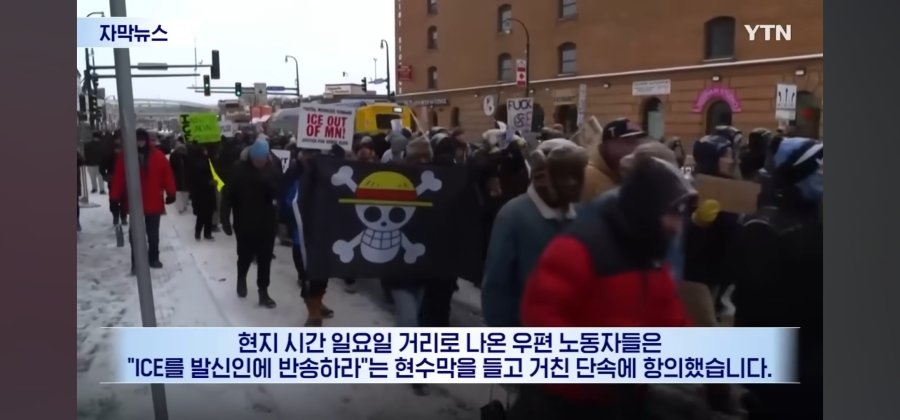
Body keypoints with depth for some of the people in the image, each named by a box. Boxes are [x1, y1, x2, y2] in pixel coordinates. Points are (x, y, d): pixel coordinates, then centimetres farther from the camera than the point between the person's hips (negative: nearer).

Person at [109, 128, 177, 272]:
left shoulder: (158, 156, -4)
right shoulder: (124, 157, -4)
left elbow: (167, 175, -2)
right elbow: (118, 178, -3)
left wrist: (171, 194, -3)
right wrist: (115, 198, -4)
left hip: (154, 203, 1)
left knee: (153, 234, 13)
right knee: (135, 235, 4)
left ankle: (153, 258, 27)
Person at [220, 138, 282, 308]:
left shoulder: (274, 166, -7)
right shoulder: (239, 168, -12)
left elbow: (279, 192, -15)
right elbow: (227, 195, -8)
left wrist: (268, 177, -31)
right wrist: (225, 220, -8)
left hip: (266, 222, 1)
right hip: (244, 222, -1)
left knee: (265, 259, 5)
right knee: (245, 255, 13)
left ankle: (263, 291, 15)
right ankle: (241, 278, 43)